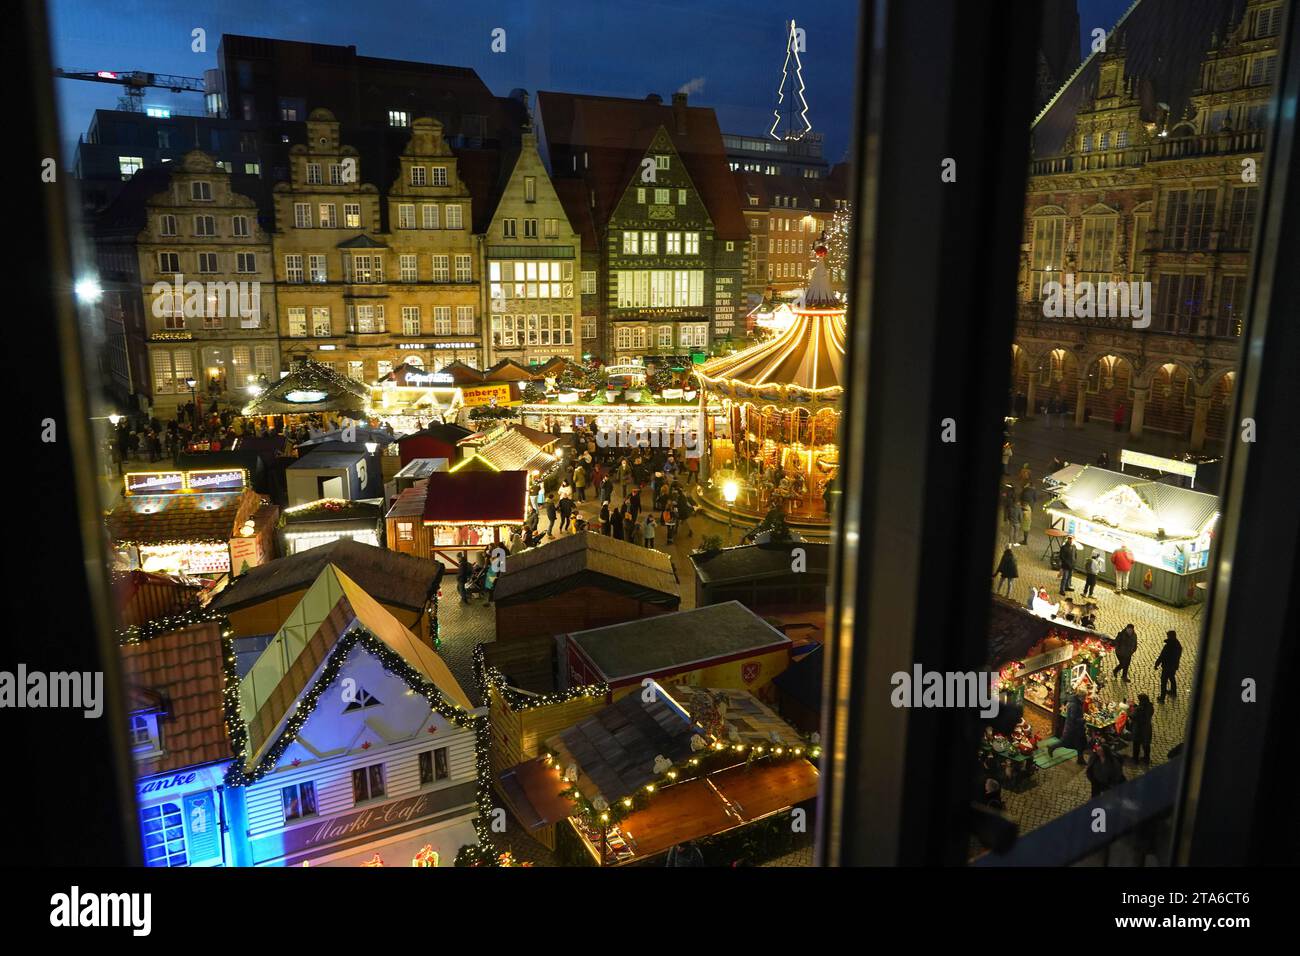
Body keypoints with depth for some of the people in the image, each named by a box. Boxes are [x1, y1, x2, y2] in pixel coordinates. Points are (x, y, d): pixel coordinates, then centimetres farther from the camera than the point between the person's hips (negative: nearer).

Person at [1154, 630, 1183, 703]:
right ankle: (1173, 693, 50)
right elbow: (1179, 656, 8)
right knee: (1172, 678, 29)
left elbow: (1161, 657, -22)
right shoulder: (1178, 646, -5)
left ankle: (1162, 698, 8)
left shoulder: (1168, 646, -28)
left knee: (1164, 682, 2)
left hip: (1167, 667, -7)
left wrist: (1157, 664, -9)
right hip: (1174, 666, 7)